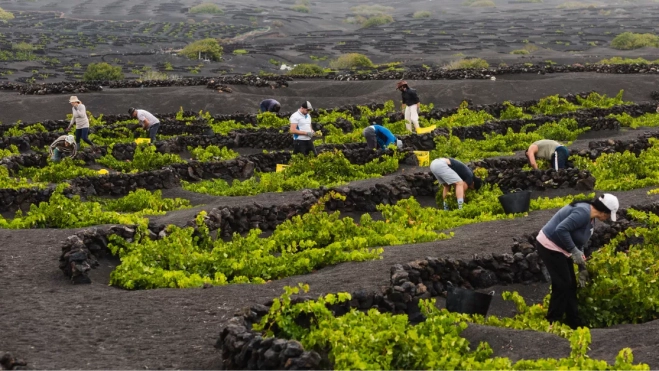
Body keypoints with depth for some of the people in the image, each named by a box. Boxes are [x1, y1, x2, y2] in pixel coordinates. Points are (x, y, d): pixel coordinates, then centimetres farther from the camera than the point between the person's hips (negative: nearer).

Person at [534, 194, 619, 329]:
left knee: (570, 285, 12)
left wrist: (582, 268, 17)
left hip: (560, 248, 10)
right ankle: (552, 323, 5)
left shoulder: (590, 219, 9)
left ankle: (574, 324, 21)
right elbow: (561, 230, -31)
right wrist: (574, 251, -23)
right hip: (549, 246, -10)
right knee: (563, 285, -5)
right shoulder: (583, 212, -23)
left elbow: (578, 243, 17)